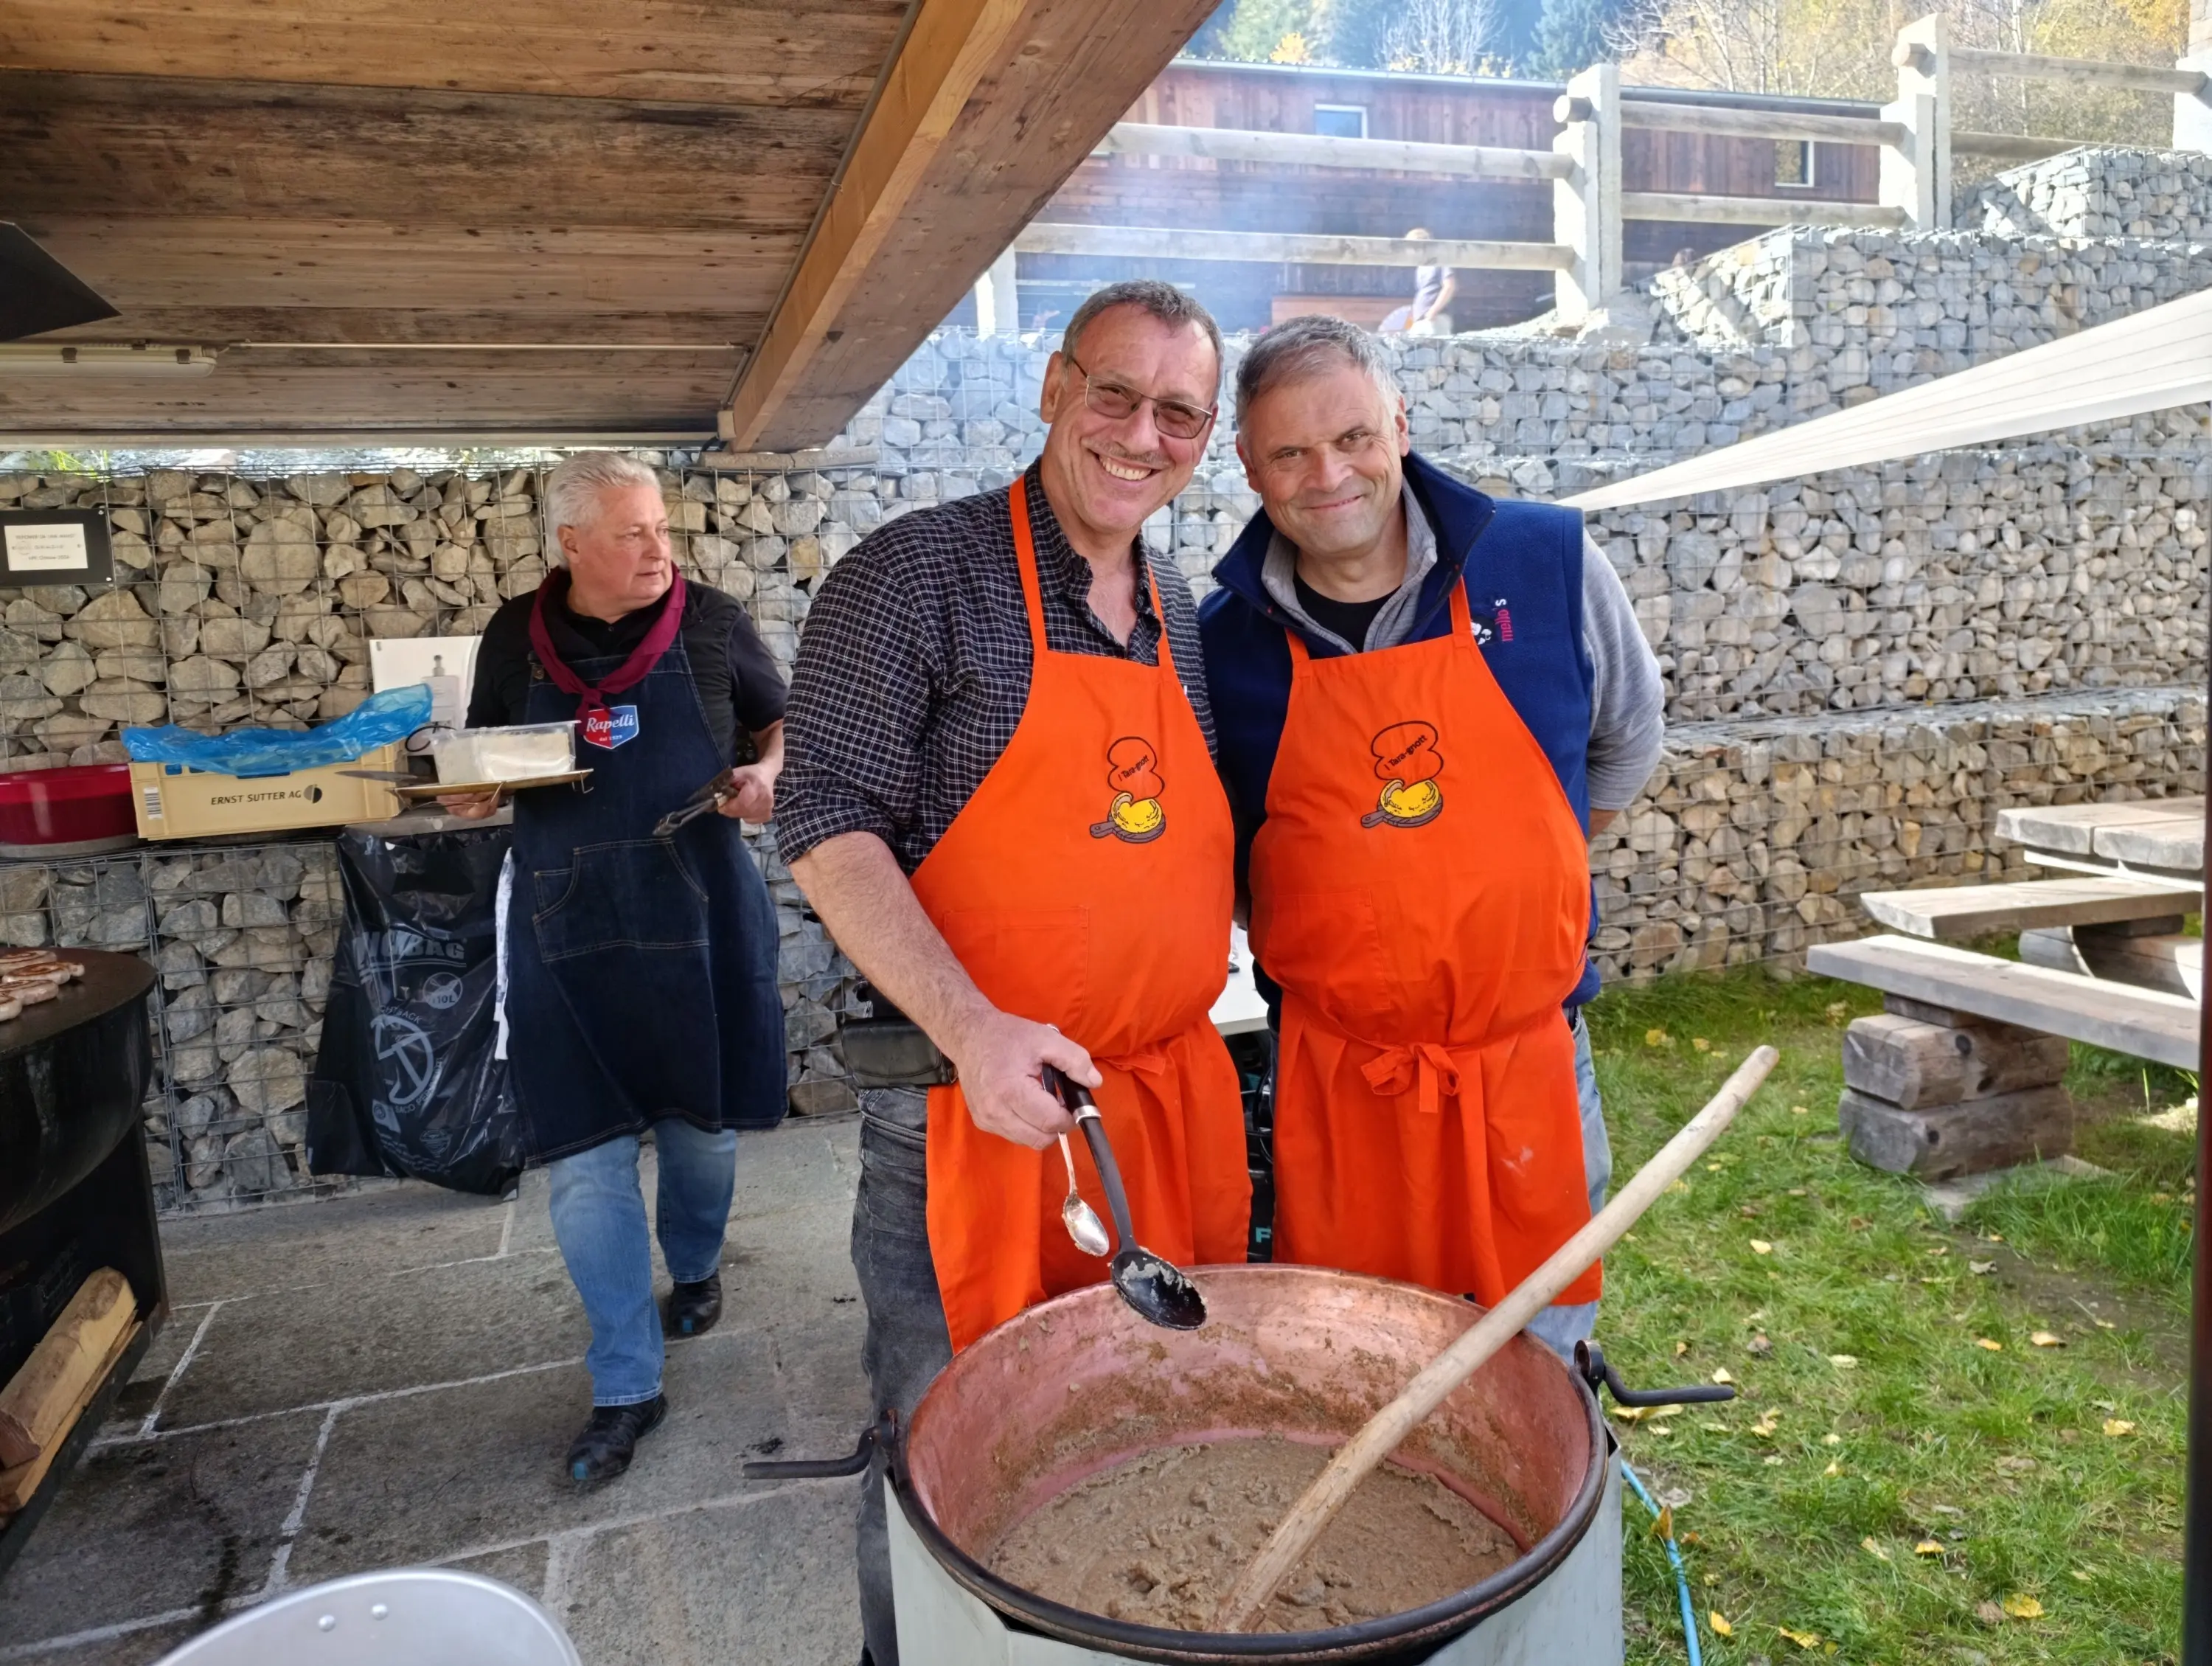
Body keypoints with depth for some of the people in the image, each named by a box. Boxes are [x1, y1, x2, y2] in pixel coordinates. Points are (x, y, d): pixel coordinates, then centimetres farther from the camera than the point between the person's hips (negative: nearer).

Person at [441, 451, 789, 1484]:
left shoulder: (710, 622, 0)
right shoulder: (516, 636, 4)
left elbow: (781, 724, 12)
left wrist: (767, 772, -9)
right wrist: (470, 793, -7)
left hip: (697, 914, 0)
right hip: (568, 926, 1)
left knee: (700, 1126, 14)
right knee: (584, 1161, -1)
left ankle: (695, 1267, 46)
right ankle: (626, 1390, 13)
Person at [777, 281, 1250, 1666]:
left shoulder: (1185, 613, 11)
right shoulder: (920, 575, -9)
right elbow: (829, 830, -13)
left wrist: (1201, 1043, 10)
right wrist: (973, 1029, -24)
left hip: (1176, 1095, 6)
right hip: (977, 1106, -6)